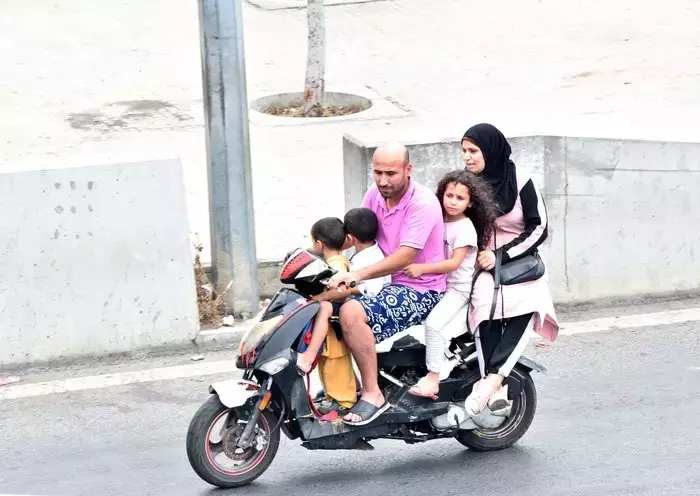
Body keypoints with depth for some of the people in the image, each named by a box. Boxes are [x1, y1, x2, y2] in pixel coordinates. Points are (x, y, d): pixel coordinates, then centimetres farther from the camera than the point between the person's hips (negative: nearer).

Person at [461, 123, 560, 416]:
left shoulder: (520, 181, -5)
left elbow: (538, 228, -6)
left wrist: (501, 255, -13)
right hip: (483, 263, 1)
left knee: (527, 307, -32)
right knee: (487, 308, -30)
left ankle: (491, 378, -42)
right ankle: (496, 389, -35)